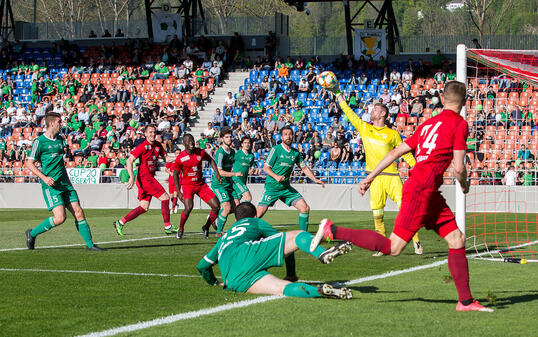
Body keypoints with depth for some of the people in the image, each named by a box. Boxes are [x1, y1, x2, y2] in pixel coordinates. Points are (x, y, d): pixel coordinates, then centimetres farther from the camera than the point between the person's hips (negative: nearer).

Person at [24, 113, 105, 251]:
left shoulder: (60, 139, 14)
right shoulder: (39, 142, -7)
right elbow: (29, 163, -7)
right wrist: (44, 178, -16)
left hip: (64, 183, 7)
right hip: (50, 185, -7)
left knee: (79, 213, 0)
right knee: (60, 217, -16)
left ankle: (90, 244, 5)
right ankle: (32, 233, 3)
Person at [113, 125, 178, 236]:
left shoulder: (158, 145, 11)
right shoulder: (143, 146, -12)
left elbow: (165, 158, 21)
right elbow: (129, 161, -15)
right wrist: (132, 177, -24)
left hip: (150, 178, 8)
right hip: (144, 177, -8)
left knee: (144, 207, 6)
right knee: (165, 197, -8)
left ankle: (120, 223, 9)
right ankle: (167, 227, -1)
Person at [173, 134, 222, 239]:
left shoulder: (200, 152, -4)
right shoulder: (180, 158, -14)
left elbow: (210, 160, 16)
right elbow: (175, 174, -3)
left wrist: (217, 172, 3)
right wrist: (178, 192, -8)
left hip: (201, 184, 4)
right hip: (187, 185, -4)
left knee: (216, 206, -4)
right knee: (189, 207, -28)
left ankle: (206, 228, 17)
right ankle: (180, 229, -4)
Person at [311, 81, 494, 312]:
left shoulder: (428, 124, 18)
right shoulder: (459, 124, -5)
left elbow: (396, 152, 16)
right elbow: (458, 167, -11)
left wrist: (369, 178, 19)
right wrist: (464, 185, 11)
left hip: (430, 194, 9)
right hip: (421, 191, -9)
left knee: (457, 240, 7)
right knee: (392, 248, -9)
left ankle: (466, 301, 6)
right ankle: (332, 231, -6)